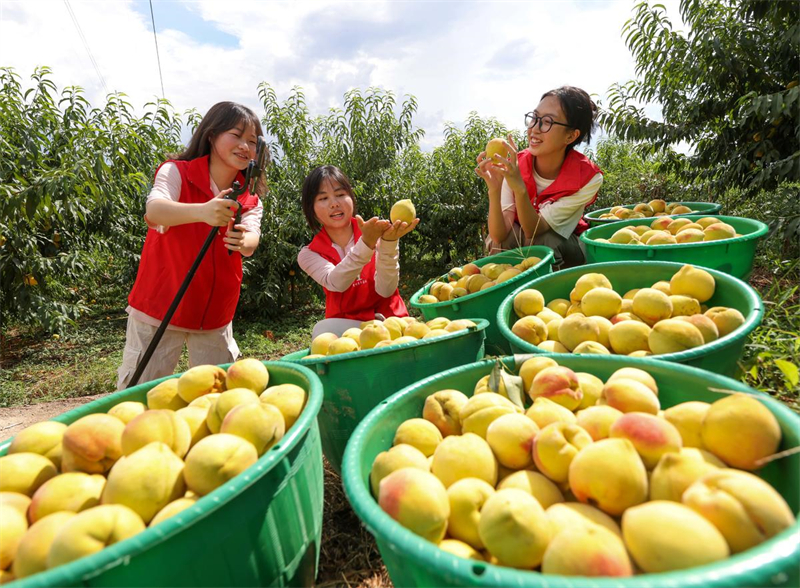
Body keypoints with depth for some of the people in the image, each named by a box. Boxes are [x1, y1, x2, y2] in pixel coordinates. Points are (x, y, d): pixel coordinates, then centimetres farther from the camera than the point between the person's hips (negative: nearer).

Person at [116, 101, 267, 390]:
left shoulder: (249, 197, 1)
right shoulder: (177, 172, -11)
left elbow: (251, 241, -16)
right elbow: (154, 210, -32)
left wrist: (242, 241, -41)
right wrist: (202, 211, -52)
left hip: (215, 315, 4)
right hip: (160, 307, -4)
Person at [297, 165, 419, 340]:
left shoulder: (377, 233, -4)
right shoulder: (309, 254, -2)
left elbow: (385, 290, -16)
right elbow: (336, 283, -23)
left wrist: (389, 242, -30)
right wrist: (366, 243, -37)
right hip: (345, 326, 1)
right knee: (324, 330, -30)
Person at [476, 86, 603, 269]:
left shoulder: (588, 178, -24)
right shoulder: (513, 166, -20)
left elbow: (533, 230, -28)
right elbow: (499, 236, -27)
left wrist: (519, 188, -46)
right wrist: (494, 190, -44)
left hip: (566, 247, 0)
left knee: (544, 241, -32)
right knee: (496, 243, -30)